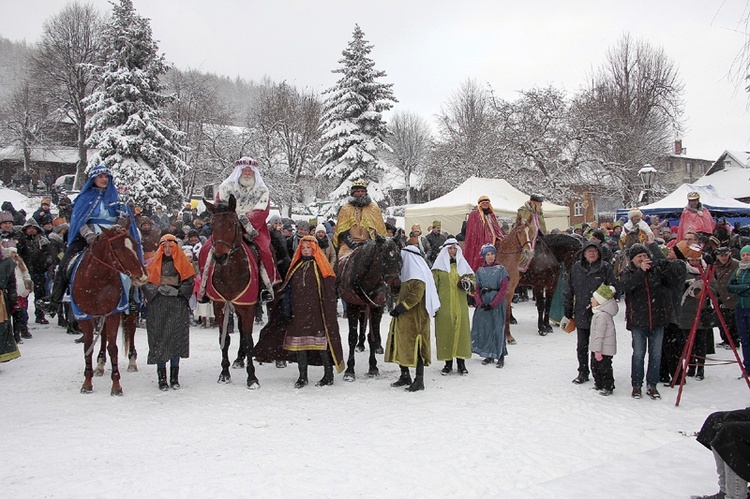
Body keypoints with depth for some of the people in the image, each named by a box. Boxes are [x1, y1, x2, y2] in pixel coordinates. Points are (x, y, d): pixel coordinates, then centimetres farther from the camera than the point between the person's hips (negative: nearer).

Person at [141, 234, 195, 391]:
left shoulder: (182, 262, 8)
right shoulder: (155, 263, 9)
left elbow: (189, 281, 3)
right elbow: (146, 282, 5)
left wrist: (177, 291, -12)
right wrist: (158, 289, -11)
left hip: (178, 305, 0)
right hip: (158, 305, 0)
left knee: (177, 338, 1)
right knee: (159, 337, -2)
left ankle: (175, 378, 10)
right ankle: (162, 378, 5)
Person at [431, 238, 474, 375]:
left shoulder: (462, 264, 13)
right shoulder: (439, 265, 5)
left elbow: (472, 278, 17)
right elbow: (434, 285, 2)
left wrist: (468, 284, -7)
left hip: (460, 305, 2)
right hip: (444, 305, -2)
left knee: (461, 330, 0)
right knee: (445, 332, -1)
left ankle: (461, 363, 8)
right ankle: (448, 363, 8)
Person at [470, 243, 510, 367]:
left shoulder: (501, 269, -2)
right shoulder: (480, 271, 9)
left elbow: (504, 289, -8)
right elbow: (477, 289, 8)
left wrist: (492, 304, -14)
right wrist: (480, 302, -9)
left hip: (497, 302, -4)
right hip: (483, 302, 4)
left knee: (498, 328, -5)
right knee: (484, 327, 4)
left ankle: (500, 356, 1)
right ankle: (489, 356, 16)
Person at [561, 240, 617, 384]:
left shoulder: (606, 268, -4)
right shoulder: (576, 268, 3)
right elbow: (569, 292, 7)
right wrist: (567, 314, 6)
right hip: (581, 314, 2)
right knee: (582, 346, 11)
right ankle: (583, 373, 26)